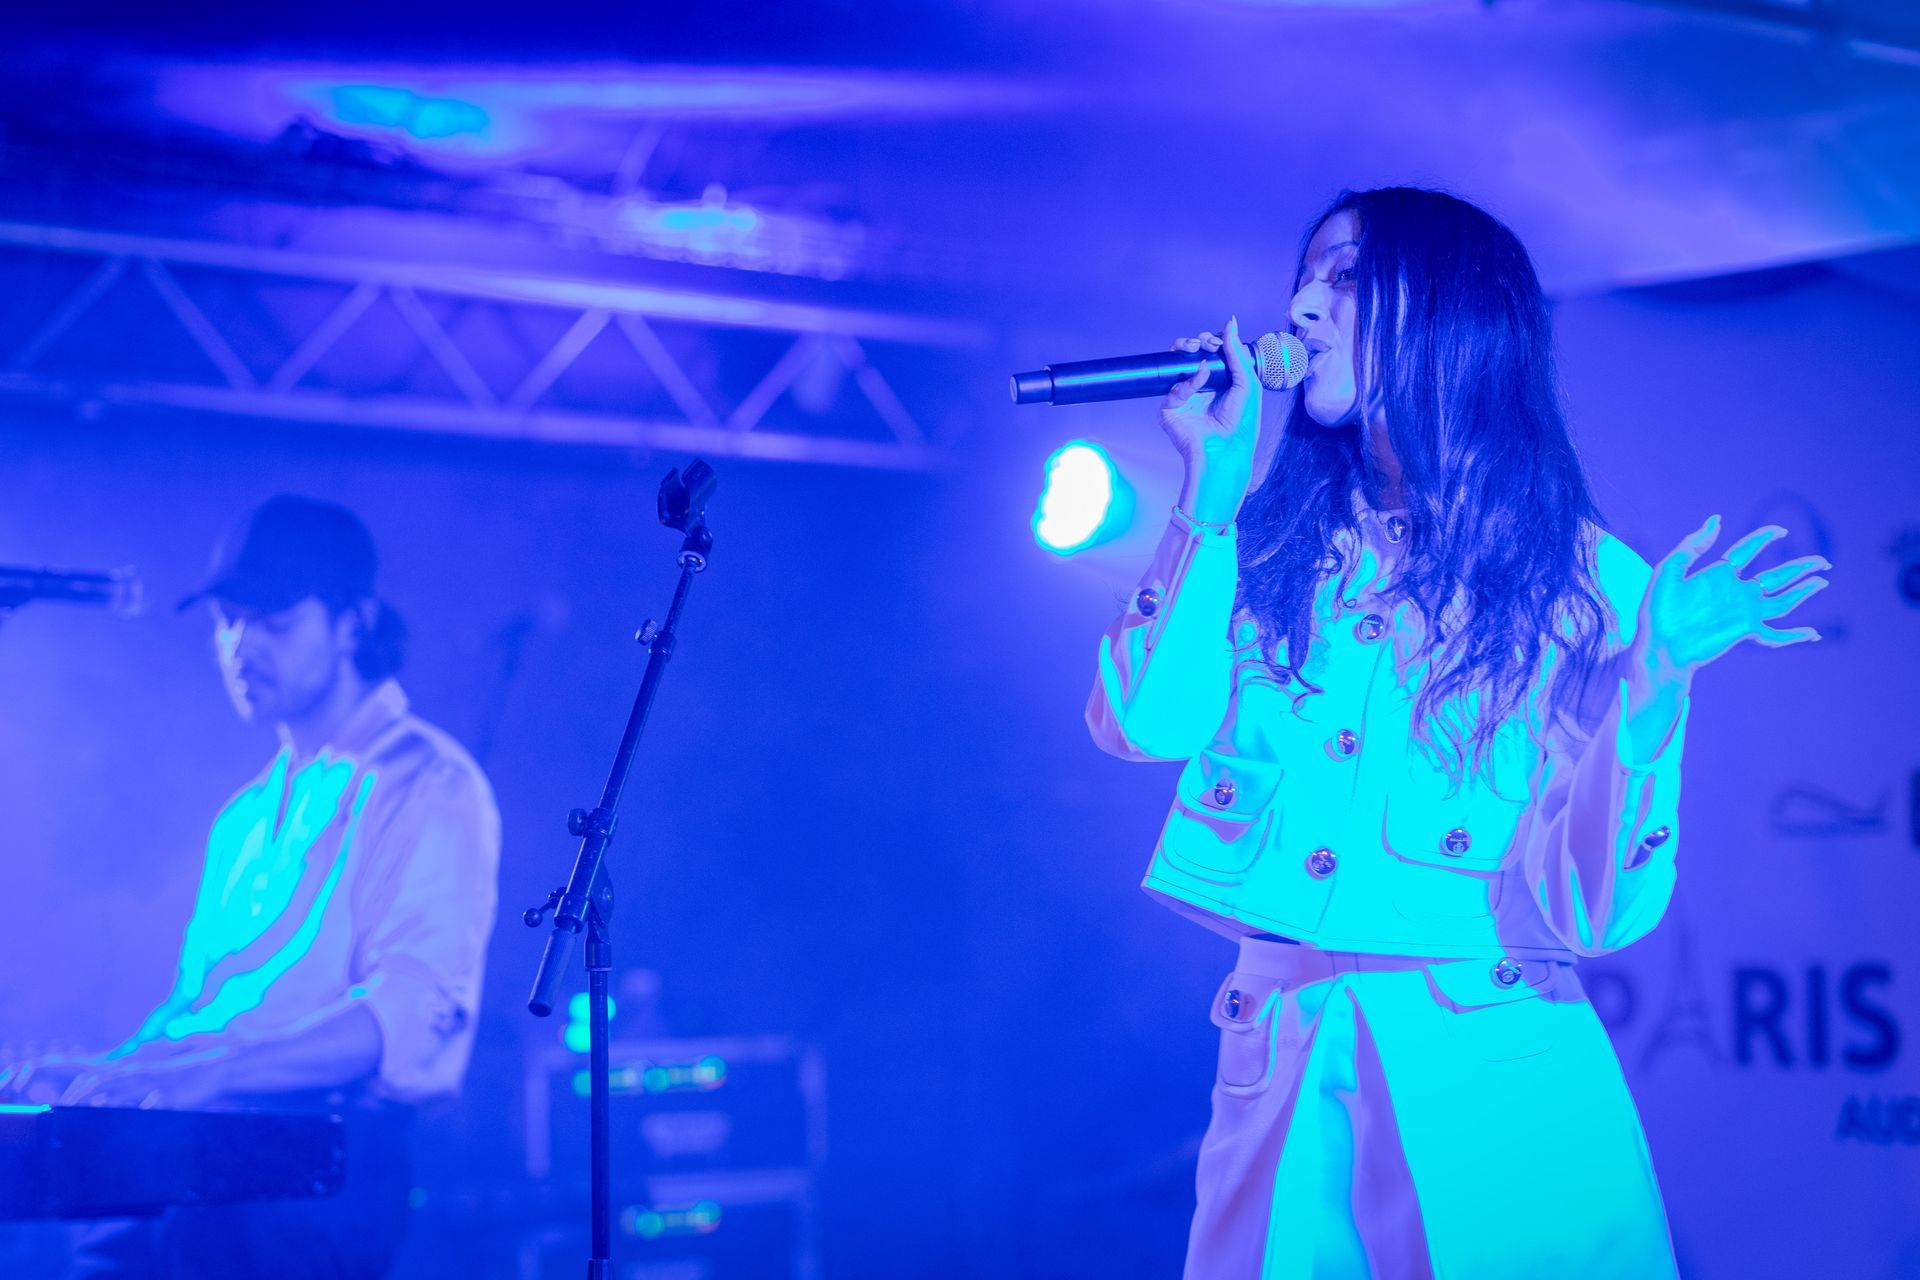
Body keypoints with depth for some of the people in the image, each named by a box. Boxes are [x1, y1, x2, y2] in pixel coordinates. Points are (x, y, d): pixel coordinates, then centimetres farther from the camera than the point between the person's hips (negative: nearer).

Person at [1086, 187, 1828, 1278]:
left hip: (1495, 1089, -2)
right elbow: (1146, 724, -7)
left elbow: (1594, 908, -8)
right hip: (1278, 1077, 3)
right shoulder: (1273, 545, 10)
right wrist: (1212, 491, -3)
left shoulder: (1588, 581, 1)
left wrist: (1651, 673, -21)